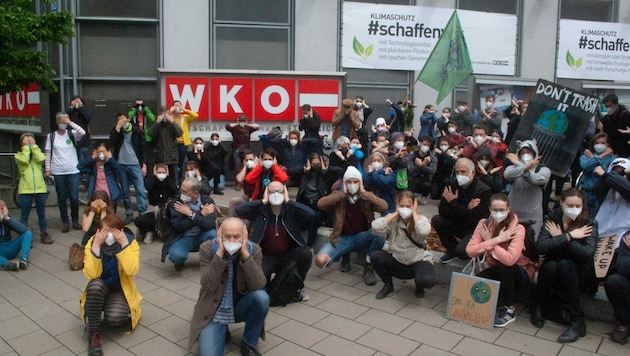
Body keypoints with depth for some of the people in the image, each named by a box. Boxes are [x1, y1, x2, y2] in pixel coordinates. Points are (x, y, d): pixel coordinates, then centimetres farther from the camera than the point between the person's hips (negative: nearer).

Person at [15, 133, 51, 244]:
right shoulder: (18, 155, 6)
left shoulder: (37, 153, 13)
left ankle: (44, 235, 20)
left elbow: (41, 159, -12)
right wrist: (26, 147, -6)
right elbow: (25, 160, -17)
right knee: (24, 216, 4)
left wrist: (33, 146, -5)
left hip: (40, 189, 2)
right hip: (25, 190, -2)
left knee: (42, 214, 11)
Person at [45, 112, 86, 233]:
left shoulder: (72, 134, 3)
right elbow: (48, 154, 4)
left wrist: (70, 122, -15)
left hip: (73, 171, 0)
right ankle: (65, 222, 17)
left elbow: (82, 132, -19)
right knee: (61, 198, 7)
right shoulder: (51, 136, 4)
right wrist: (47, 169, -1)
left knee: (74, 197, -1)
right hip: (58, 172, 1)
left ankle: (75, 220, 16)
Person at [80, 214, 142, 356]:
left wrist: (124, 243, -32)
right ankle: (93, 333, -19)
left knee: (114, 317, -32)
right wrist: (96, 245, -31)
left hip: (121, 290, -1)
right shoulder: (92, 243, -12)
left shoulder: (131, 242, -14)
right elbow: (92, 275, -25)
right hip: (98, 290, 2)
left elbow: (131, 271, -28)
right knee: (95, 284, -35)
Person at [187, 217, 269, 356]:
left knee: (261, 297, -30)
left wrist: (245, 254, -29)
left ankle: (249, 344, -5)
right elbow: (209, 286, -22)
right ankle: (222, 330, 15)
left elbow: (258, 286, -23)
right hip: (213, 312, -1)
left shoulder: (254, 250, -11)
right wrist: (219, 253, -29)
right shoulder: (207, 248, -14)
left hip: (240, 307, 1)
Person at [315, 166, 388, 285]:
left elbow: (384, 207, -20)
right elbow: (320, 204, -21)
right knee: (320, 260, -25)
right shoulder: (338, 196, -2)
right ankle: (344, 254, 11)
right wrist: (343, 193, -18)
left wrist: (363, 193, -17)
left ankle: (368, 268, -10)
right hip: (342, 238, 0)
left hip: (362, 237, 0)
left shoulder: (367, 197, -1)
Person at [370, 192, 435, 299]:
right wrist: (396, 213, -16)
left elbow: (423, 232, -34)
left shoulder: (421, 219, -9)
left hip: (418, 261, -2)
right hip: (395, 260, 2)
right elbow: (375, 227, -26)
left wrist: (414, 213, -19)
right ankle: (388, 285, 5)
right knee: (375, 257, -24)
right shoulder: (393, 219, -7)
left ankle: (419, 286, 10)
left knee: (427, 281, -33)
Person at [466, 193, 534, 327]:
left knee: (503, 267, -36)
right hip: (495, 271, 3)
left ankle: (508, 309, -14)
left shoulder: (517, 229, -21)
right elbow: (469, 251, -22)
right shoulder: (484, 224, -9)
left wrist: (489, 241, -24)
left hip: (519, 273, -3)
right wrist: (496, 240, -30)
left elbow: (509, 259, -38)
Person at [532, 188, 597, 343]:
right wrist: (569, 236, -25)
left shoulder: (589, 224, -9)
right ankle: (538, 308, -8)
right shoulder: (552, 219, -6)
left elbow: (587, 253, -27)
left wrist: (559, 237, -20)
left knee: (564, 264, -33)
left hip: (577, 275, -1)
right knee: (549, 265, -33)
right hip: (552, 271, 1)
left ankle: (577, 321, -24)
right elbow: (541, 246, -21)